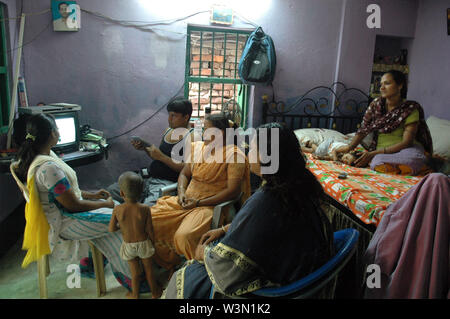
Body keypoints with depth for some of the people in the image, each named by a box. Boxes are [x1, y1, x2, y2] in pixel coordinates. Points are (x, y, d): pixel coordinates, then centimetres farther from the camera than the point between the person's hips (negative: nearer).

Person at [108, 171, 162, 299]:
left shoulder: (117, 210, -20)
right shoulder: (144, 209, -22)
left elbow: (111, 229, -10)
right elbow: (149, 230, -14)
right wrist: (153, 241, 4)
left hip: (128, 245, 1)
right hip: (143, 243, -1)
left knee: (135, 272, 22)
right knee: (148, 269, 21)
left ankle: (135, 294, 42)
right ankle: (155, 292, 42)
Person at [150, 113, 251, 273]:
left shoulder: (234, 155, -10)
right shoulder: (197, 147, 12)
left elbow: (233, 191, -16)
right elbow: (184, 174, 18)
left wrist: (199, 203, -17)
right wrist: (181, 193, -5)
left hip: (210, 206, -7)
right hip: (187, 201, 7)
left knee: (184, 236, -32)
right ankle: (171, 263, 12)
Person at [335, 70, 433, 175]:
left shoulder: (410, 109, -7)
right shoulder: (376, 104, 5)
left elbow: (406, 142, -15)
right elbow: (363, 130, 4)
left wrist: (374, 153, -24)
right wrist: (349, 147, -16)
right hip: (380, 152, 3)